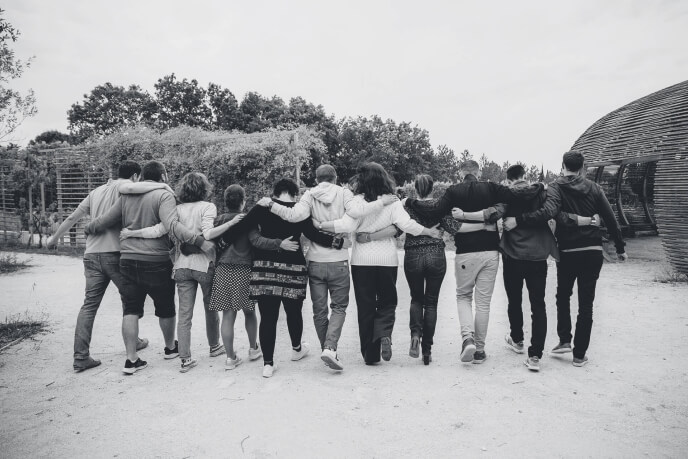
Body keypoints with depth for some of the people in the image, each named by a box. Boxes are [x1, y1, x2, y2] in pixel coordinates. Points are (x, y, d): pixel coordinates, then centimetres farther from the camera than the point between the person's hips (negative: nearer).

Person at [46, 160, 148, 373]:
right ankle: (133, 342, 24)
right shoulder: (127, 186, 0)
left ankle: (81, 357, 5)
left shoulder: (96, 191, 20)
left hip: (92, 254, 6)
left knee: (89, 304, 6)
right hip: (115, 253, -6)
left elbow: (72, 218, 25)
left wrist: (54, 238, 35)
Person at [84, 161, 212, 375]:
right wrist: (199, 241, -30)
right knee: (166, 309, 15)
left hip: (128, 260, 5)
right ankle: (170, 347, 33)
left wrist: (88, 229, 29)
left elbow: (105, 221, 9)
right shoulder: (164, 195, -10)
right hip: (157, 262, -4)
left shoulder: (126, 195, 8)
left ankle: (131, 359, 11)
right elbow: (172, 225, -25)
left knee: (130, 310, 10)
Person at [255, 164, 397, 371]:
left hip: (315, 262, 1)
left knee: (319, 310, 12)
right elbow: (355, 211, -19)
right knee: (339, 307, 9)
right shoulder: (343, 193, 0)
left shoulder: (309, 195, 1)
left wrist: (271, 204, -8)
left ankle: (326, 349, 21)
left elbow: (296, 215, -16)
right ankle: (330, 348, -8)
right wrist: (381, 203, -10)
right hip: (339, 261, -1)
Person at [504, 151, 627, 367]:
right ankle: (579, 354, 12)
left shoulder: (556, 187, -5)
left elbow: (548, 211, -25)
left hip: (567, 252, -2)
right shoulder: (593, 188, 5)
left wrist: (518, 221, -26)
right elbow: (610, 219, 7)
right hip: (593, 252, 2)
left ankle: (564, 340, 13)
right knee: (586, 303, 7)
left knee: (563, 295, 21)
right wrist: (620, 248, 16)